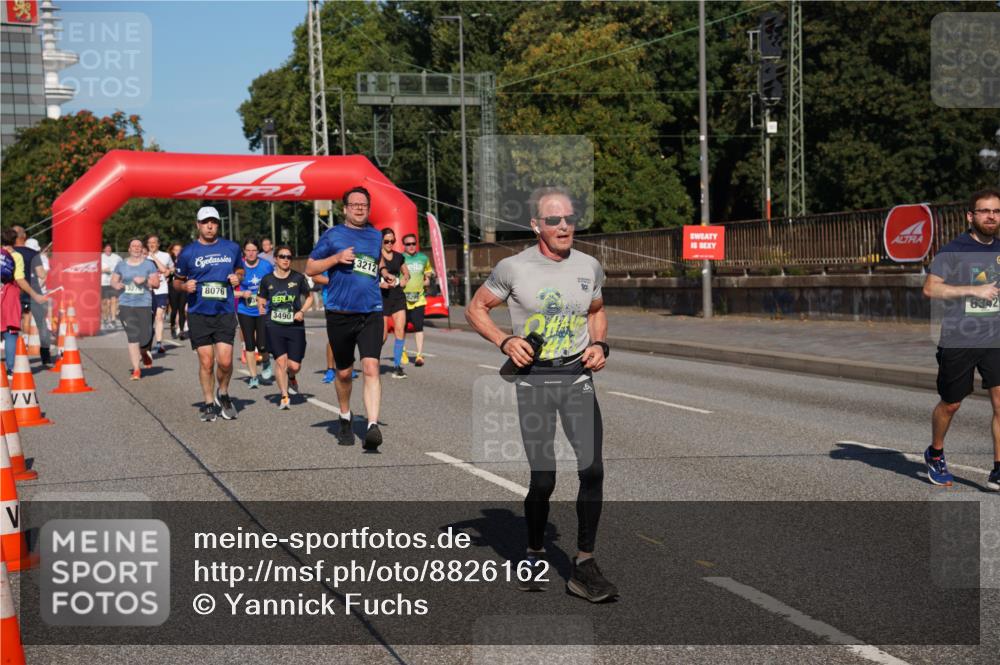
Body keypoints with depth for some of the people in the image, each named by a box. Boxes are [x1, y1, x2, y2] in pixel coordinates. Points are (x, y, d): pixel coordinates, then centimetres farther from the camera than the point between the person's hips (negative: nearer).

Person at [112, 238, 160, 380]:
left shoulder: (149, 264, 5)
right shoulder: (121, 265, 11)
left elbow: (156, 283, 3)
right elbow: (113, 281, 16)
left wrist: (145, 281, -14)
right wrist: (116, 285, -6)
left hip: (144, 305, -1)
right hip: (126, 305, 1)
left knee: (146, 337, -4)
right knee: (132, 337, -6)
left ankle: (144, 352, 34)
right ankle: (136, 369, -1)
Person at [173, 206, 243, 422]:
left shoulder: (232, 248, 7)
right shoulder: (188, 252, 2)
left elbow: (240, 269, 23)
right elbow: (177, 280, 12)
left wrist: (237, 277, 0)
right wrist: (185, 286, -11)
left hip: (225, 313, 1)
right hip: (198, 313, -1)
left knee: (225, 361, -8)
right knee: (206, 362, 1)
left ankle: (223, 393, 20)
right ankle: (209, 404, 17)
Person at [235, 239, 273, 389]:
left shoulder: (266, 265, -2)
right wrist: (242, 294, -15)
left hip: (263, 310, -1)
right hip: (245, 311, 1)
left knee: (262, 344, -11)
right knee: (249, 345, 4)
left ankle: (265, 363, 23)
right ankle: (253, 376, 16)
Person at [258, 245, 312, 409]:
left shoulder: (298, 278, 2)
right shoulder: (267, 280, 4)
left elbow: (309, 297, 12)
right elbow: (261, 300, 16)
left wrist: (302, 311, -3)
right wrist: (261, 308, -4)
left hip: (295, 326, 0)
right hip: (274, 326, 0)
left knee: (295, 365, -4)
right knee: (280, 361, -7)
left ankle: (291, 377, 34)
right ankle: (284, 396, 7)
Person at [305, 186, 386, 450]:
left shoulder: (377, 237, 13)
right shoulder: (333, 235, 4)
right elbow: (310, 268, 5)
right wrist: (337, 258, -9)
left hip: (371, 312, 1)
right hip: (339, 314, -1)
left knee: (371, 368, -17)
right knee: (344, 373, 12)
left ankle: (372, 426, -24)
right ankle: (345, 420, 34)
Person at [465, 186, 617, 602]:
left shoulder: (589, 267, 7)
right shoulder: (513, 268, -4)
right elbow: (475, 309, 6)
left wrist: (599, 344, 4)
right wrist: (505, 342, -9)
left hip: (578, 377, 3)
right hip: (534, 380, -3)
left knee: (592, 469, -11)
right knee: (542, 479, -3)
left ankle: (583, 566, -1)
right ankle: (534, 553, 24)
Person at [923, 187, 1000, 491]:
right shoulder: (953, 250, -8)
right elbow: (930, 288, -20)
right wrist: (974, 290, -23)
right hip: (958, 341, -3)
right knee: (950, 404, 11)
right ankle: (935, 453, 36)